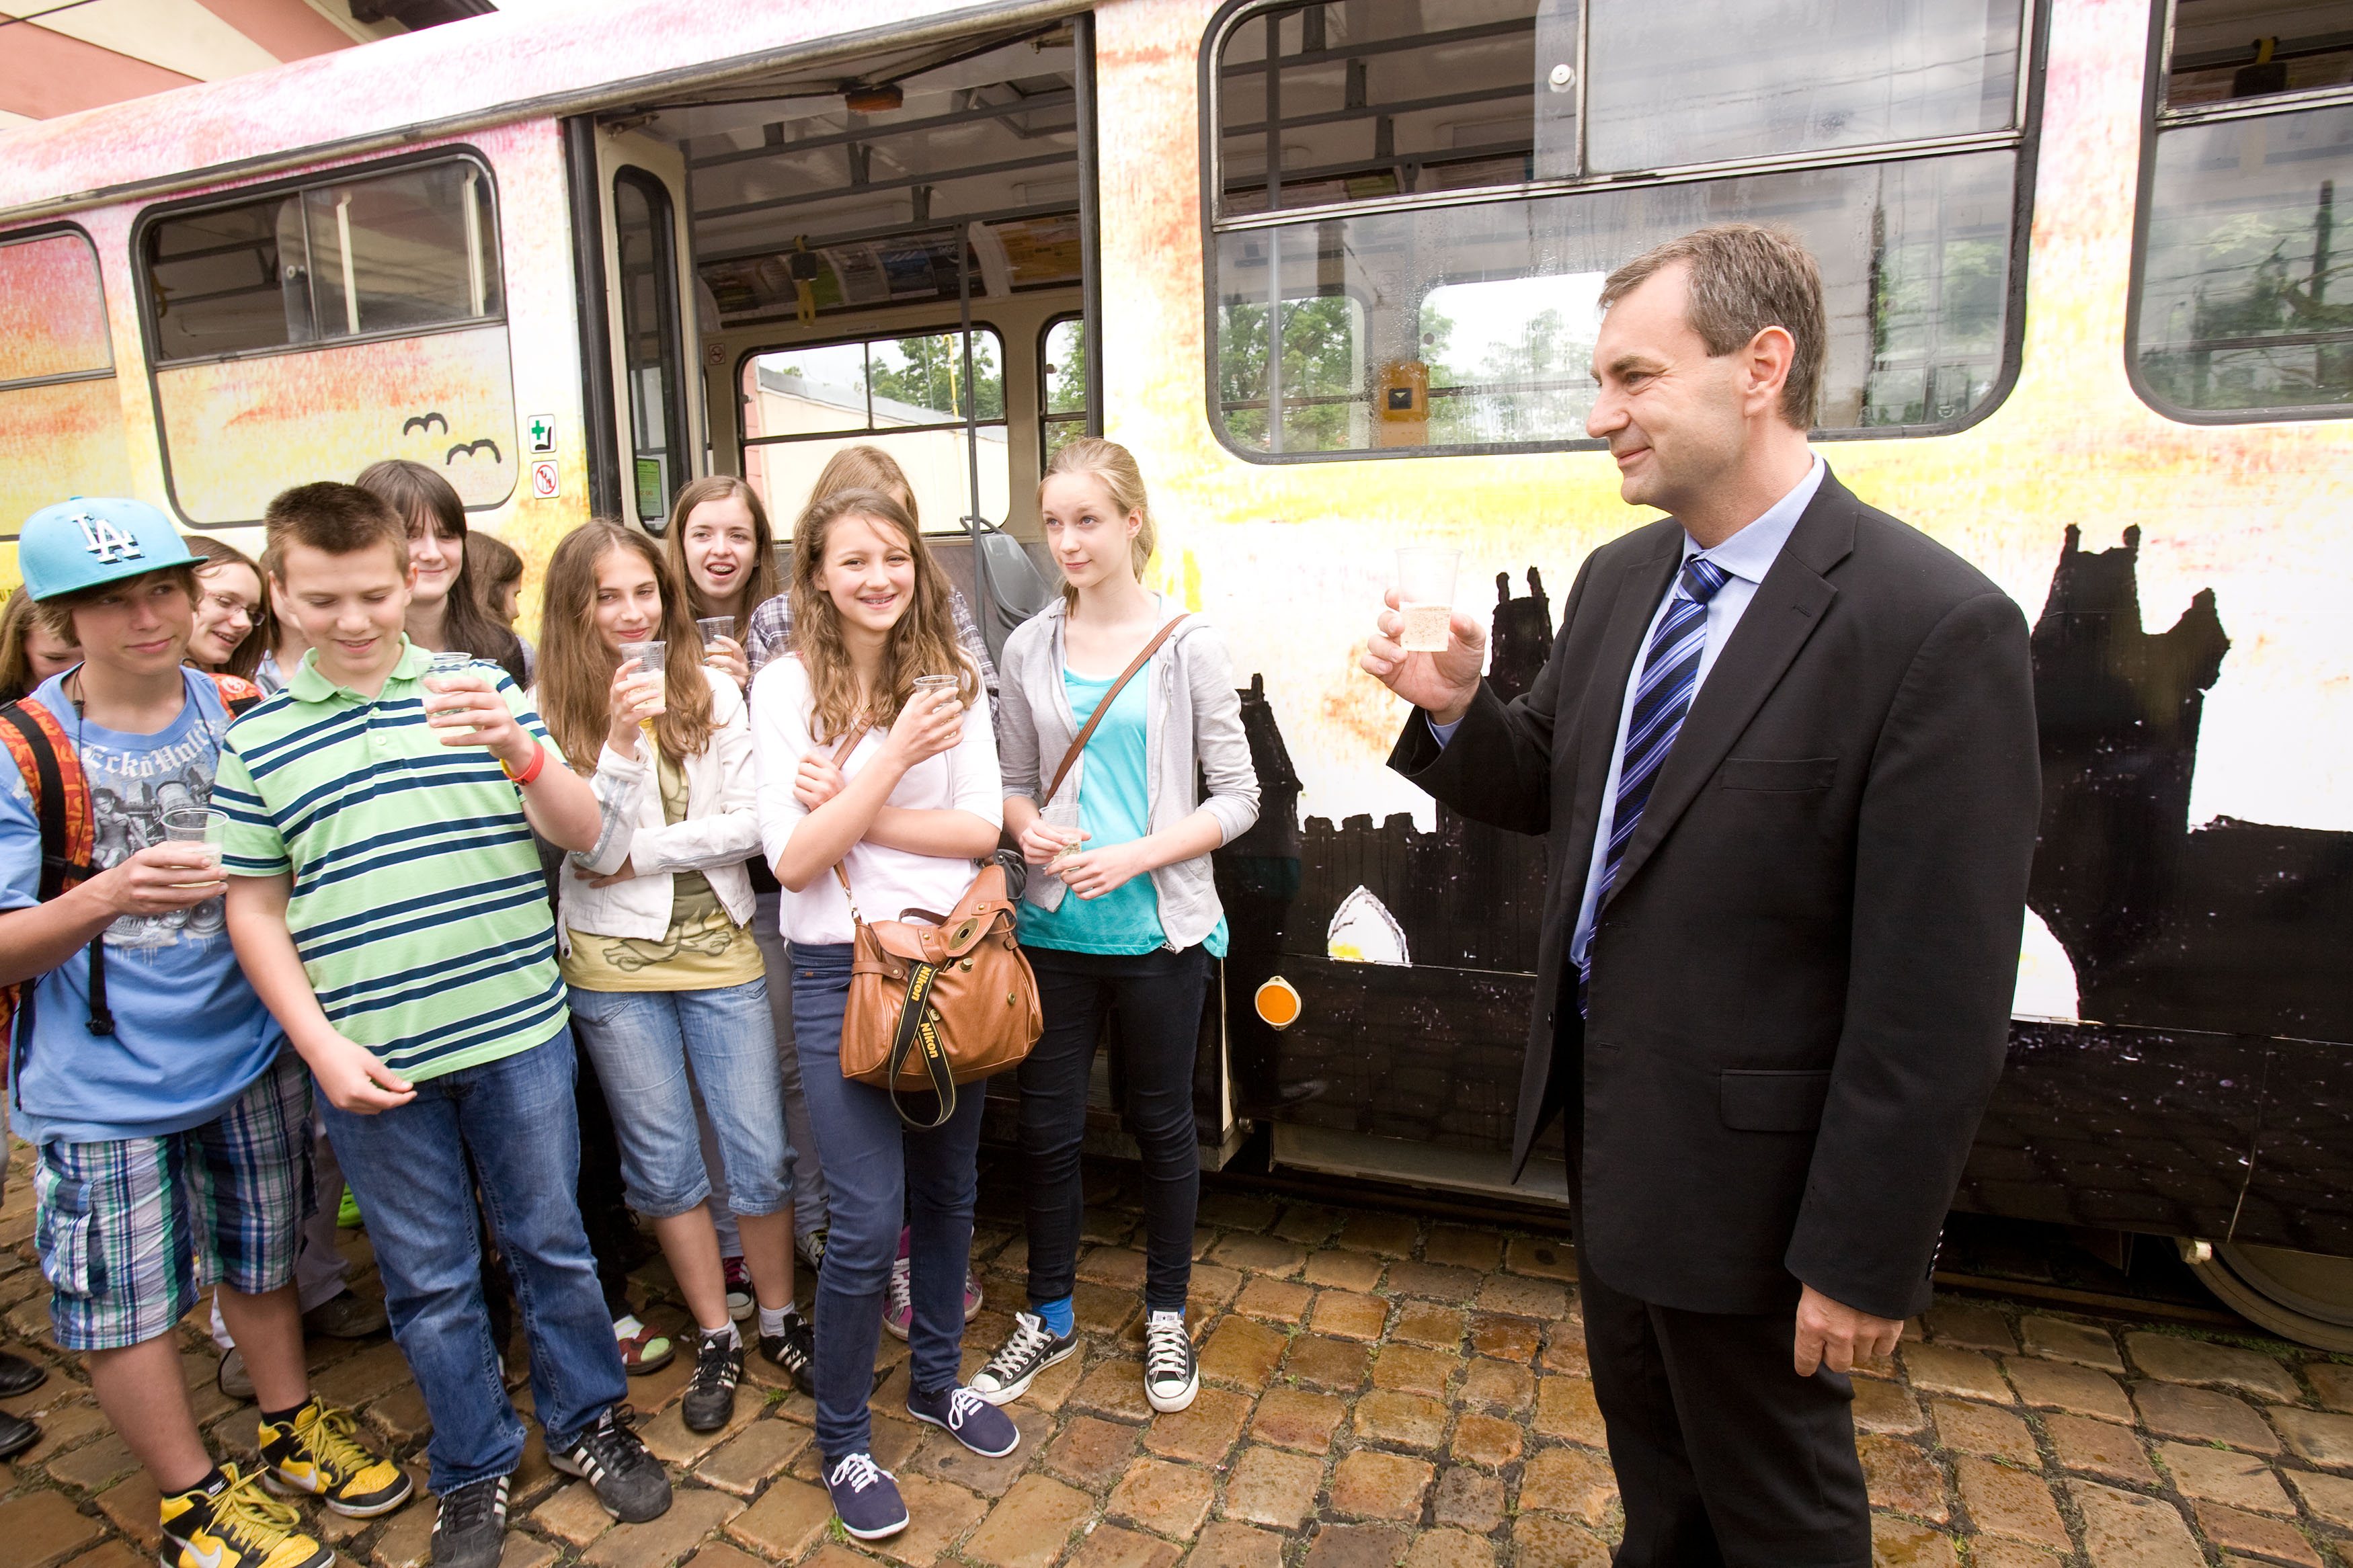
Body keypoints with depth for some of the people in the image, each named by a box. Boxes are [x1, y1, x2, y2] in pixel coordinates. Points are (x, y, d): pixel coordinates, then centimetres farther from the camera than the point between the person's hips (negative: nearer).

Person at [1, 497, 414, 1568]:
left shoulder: (247, 717, -1)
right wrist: (107, 895, -30)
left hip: (249, 1050, 3)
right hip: (102, 1086, -2)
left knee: (259, 1261, 19)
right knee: (125, 1305, 10)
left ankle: (292, 1431, 41)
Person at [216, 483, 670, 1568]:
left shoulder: (482, 690, -1)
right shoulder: (256, 737, 1)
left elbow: (579, 832, -6)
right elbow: (253, 907, 5)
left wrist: (517, 750, -27)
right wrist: (322, 1047, -5)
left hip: (518, 1034, 0)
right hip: (372, 1062, 1)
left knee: (550, 1241, 14)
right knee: (429, 1277, 15)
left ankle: (583, 1420, 36)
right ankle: (475, 1467, 35)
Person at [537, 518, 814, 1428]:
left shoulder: (714, 694, 1)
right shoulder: (551, 711, -3)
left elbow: (750, 825, -4)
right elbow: (591, 849, -11)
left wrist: (642, 854, -10)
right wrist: (621, 740, -22)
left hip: (719, 943, 1)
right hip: (615, 962, 0)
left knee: (762, 1153, 5)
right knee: (664, 1163, 11)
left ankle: (778, 1319, 26)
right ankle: (716, 1338, 28)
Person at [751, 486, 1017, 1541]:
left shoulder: (949, 676, 2)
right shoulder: (788, 685, -6)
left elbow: (982, 827, -5)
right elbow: (791, 859, -13)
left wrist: (854, 811, -15)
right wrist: (896, 757, -22)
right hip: (840, 971, -3)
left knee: (947, 1194, 17)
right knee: (868, 1219, -2)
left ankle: (936, 1380, 41)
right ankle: (842, 1440, 23)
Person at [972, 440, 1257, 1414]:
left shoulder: (1188, 645, -6)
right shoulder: (1029, 648, 2)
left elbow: (1237, 797, -5)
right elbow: (1014, 782, 11)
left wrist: (1135, 856, -17)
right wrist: (1029, 828, -11)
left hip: (1157, 931, -2)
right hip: (1055, 928, 3)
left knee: (1162, 1124, 13)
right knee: (1047, 1127, 12)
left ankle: (1166, 1315, 36)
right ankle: (1048, 1317, 34)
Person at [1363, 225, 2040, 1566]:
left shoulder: (1937, 626, -22)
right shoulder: (1619, 578, 2)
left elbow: (1936, 995, -21)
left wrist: (1866, 1257, -17)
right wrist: (1454, 710, -11)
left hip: (1749, 1168, -7)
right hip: (1607, 1127, 7)